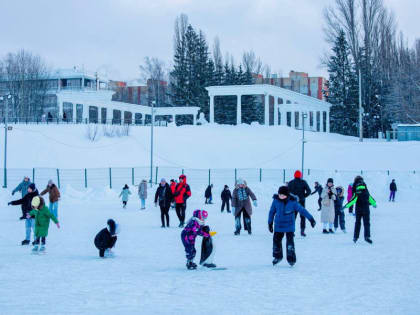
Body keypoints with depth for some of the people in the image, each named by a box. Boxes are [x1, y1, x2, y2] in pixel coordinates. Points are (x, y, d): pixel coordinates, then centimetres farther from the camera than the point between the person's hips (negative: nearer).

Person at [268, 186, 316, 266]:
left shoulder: (292, 202, -13)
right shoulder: (276, 201, -6)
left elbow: (302, 210, -5)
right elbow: (272, 212, 7)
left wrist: (311, 219, -3)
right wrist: (270, 223, 13)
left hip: (289, 226, -3)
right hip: (278, 226, 3)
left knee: (290, 243, -10)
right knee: (276, 240, 7)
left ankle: (291, 259, 5)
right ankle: (278, 256, 30)